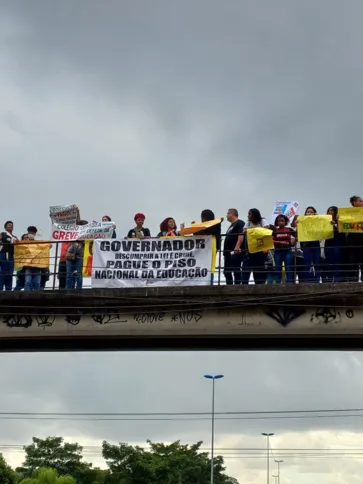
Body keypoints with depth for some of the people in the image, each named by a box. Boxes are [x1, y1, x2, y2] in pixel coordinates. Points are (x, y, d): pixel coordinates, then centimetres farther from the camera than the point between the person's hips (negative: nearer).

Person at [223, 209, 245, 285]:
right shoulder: (231, 225, 27)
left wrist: (237, 247, -29)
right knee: (227, 271, 9)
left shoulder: (240, 223, -5)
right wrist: (225, 250, 25)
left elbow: (241, 235, -19)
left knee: (236, 270, -13)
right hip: (228, 252, 11)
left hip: (235, 252, -11)